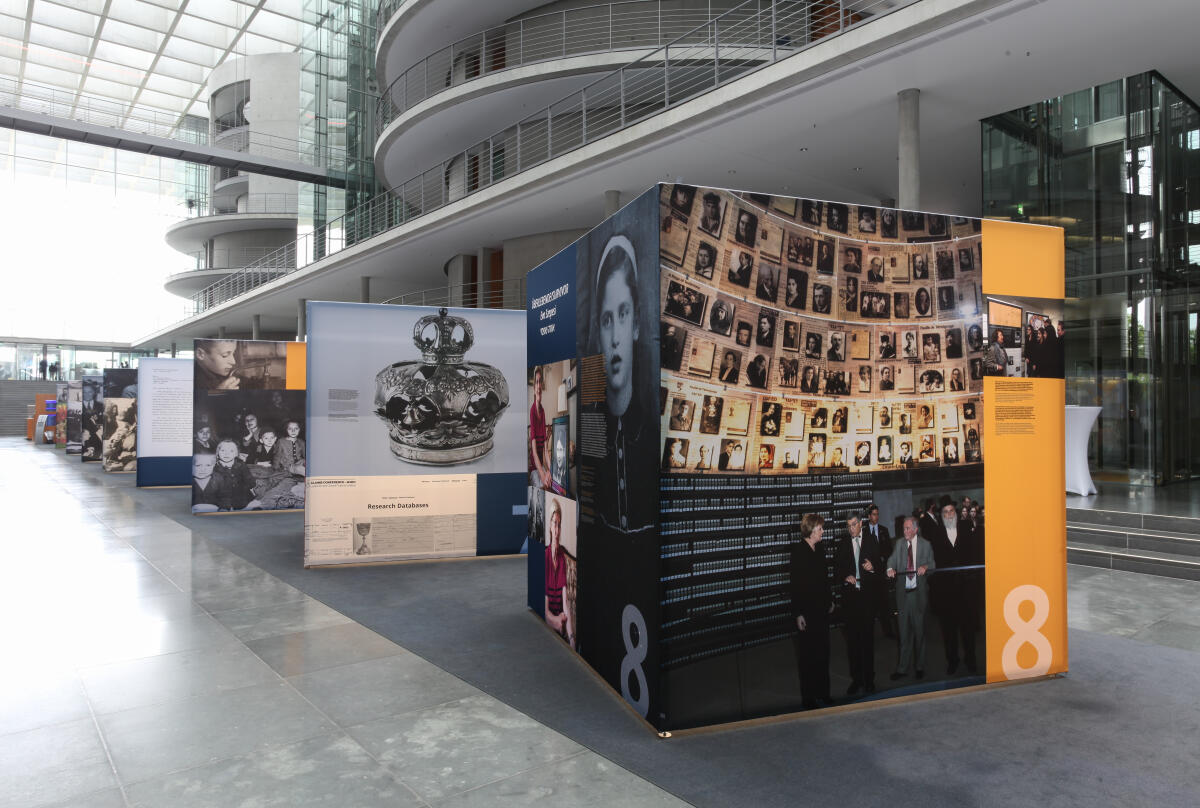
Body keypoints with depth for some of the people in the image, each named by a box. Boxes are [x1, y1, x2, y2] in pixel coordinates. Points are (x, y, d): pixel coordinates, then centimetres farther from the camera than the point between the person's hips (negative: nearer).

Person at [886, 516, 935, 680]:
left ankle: (919, 667, 19)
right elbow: (891, 560, 2)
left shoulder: (925, 545, 4)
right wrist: (890, 569, -20)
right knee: (904, 632, 4)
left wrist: (925, 567, -17)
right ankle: (902, 668, 9)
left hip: (919, 592, -1)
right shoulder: (899, 545, 9)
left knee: (919, 630, 6)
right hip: (903, 592, 1)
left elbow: (933, 564, 5)